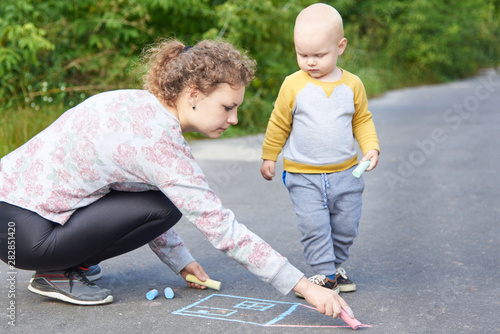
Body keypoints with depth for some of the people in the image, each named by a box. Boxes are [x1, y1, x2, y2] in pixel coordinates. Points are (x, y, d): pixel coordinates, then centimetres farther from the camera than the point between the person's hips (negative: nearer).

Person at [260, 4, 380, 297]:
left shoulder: (352, 84, -1)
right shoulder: (293, 85, -6)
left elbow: (362, 119, 11)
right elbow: (279, 123, 4)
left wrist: (371, 147, -2)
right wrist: (269, 157, 9)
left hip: (345, 173, 2)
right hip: (304, 175, -2)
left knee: (346, 225, 10)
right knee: (313, 225, -11)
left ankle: (336, 264, 32)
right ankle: (325, 273, 1)